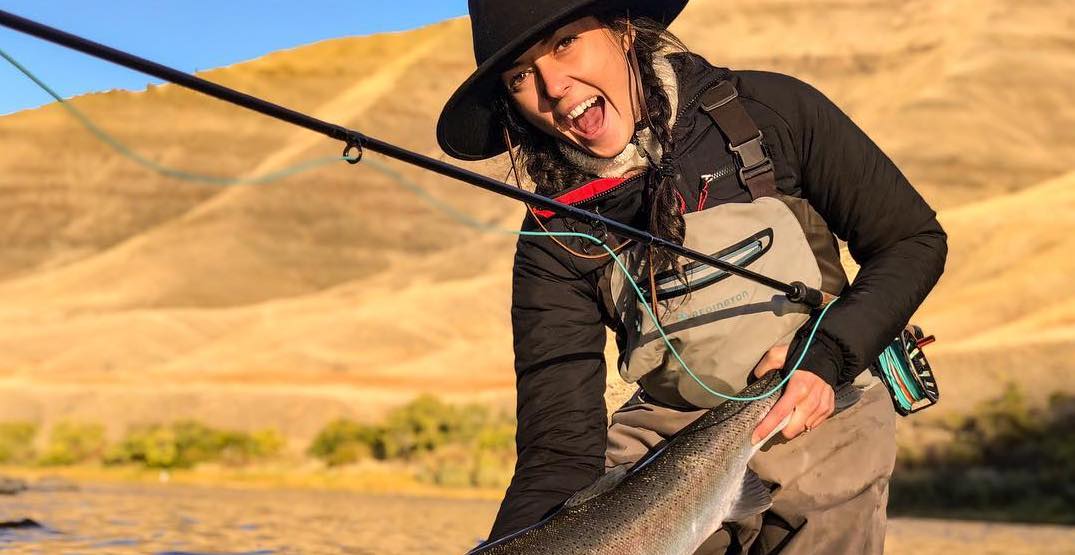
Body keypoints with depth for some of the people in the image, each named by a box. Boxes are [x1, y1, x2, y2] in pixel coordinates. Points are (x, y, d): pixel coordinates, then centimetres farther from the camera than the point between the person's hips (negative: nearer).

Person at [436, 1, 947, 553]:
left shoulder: (772, 112, -12)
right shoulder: (556, 240, -11)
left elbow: (915, 240, -2)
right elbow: (559, 450, -17)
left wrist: (828, 355, -19)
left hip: (821, 422, -1)